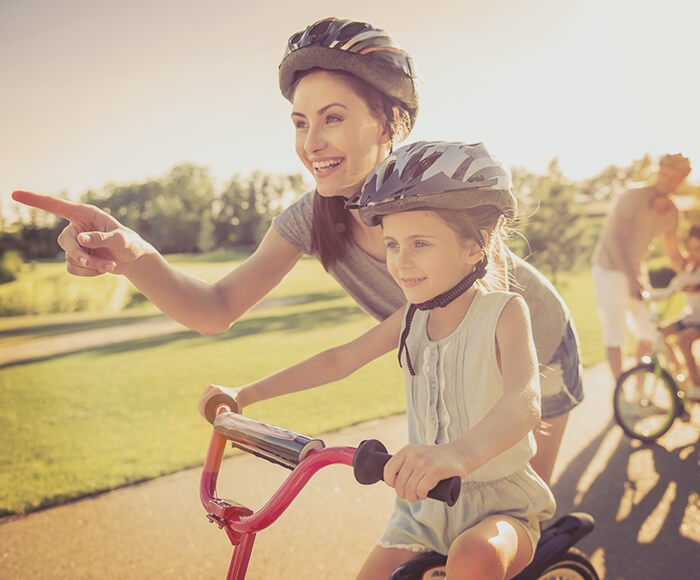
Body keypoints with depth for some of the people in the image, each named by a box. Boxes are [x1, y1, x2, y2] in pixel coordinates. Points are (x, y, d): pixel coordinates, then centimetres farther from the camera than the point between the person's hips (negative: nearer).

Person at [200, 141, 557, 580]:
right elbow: (340, 359, 8)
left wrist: (459, 453, -56)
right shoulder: (413, 317, 0)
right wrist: (245, 394, 3)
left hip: (501, 502, -5)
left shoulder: (504, 312, -17)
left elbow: (524, 400, -34)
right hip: (425, 501, 5)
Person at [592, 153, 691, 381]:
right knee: (615, 334, -8)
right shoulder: (633, 197, -18)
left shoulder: (671, 212, 3)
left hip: (635, 270, 7)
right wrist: (632, 278, -30)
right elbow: (612, 238, -25)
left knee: (648, 332, 7)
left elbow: (673, 254, 13)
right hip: (610, 270, -7)